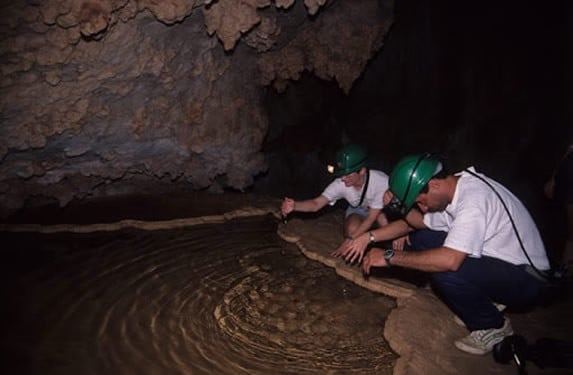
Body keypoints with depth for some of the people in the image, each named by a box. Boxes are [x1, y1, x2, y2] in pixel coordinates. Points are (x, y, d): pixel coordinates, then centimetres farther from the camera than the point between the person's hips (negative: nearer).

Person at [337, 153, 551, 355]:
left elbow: (450, 260, -39)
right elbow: (415, 221, 10)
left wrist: (389, 257, -29)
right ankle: (487, 299, 10)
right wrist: (369, 237, -5)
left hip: (526, 280, -9)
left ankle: (493, 327, -3)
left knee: (445, 273, -32)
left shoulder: (473, 198, -29)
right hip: (497, 262, 9)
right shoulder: (453, 189, -1)